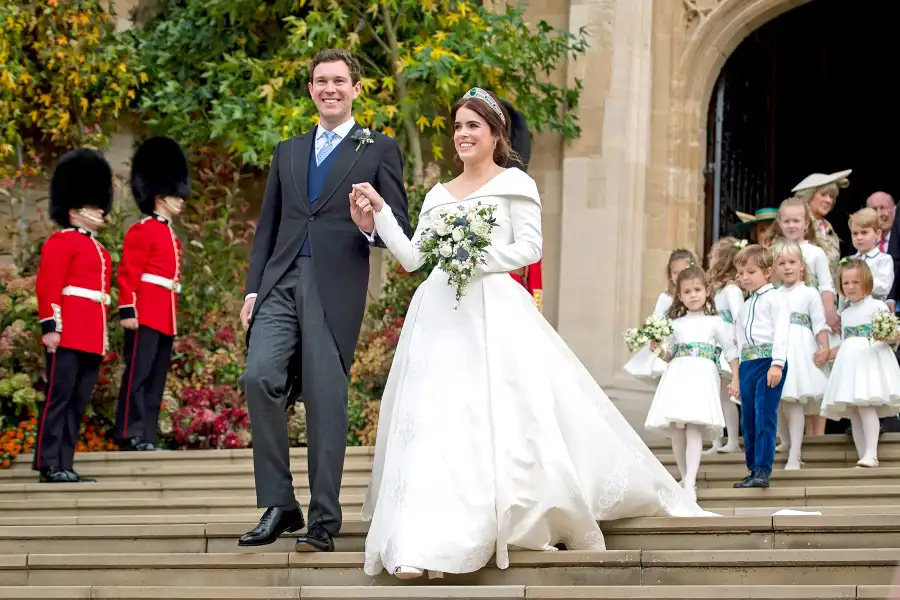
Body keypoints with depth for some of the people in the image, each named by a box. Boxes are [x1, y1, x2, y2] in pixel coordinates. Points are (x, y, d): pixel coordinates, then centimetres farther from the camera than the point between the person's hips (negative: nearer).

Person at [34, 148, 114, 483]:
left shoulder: (98, 250, 23)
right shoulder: (61, 242, -4)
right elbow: (47, 285, -13)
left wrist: (104, 335, 23)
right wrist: (50, 326, -20)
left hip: (92, 339, 9)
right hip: (68, 335, -9)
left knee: (78, 403, 7)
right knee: (59, 397, -8)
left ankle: (65, 465, 9)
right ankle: (49, 465, -9)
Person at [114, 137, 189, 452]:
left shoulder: (171, 236, 20)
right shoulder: (143, 230, -6)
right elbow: (128, 273, -12)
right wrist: (127, 310, -19)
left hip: (165, 318, 9)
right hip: (145, 315, -9)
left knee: (156, 379, 7)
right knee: (138, 373, -9)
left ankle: (147, 437, 9)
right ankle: (131, 434, -9)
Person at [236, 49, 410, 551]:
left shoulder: (379, 150, 8)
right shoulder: (288, 152, 21)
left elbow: (401, 227, 4)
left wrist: (371, 228, -18)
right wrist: (252, 288, 11)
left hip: (336, 288, -4)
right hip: (281, 283, 4)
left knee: (327, 401, -4)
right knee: (260, 377, -14)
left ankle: (324, 522, 3)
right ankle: (278, 506, -4)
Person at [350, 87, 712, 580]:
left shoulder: (514, 184, 4)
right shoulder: (438, 195, 18)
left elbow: (530, 247, -4)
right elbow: (412, 257, 13)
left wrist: (480, 258, -13)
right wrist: (380, 212, 5)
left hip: (495, 313, -4)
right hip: (441, 317, 4)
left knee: (502, 417, -10)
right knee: (433, 419, -6)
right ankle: (422, 543, -6)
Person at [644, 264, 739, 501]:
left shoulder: (715, 322, 10)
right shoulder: (676, 324, 18)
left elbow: (730, 352, 10)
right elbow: (668, 355, 22)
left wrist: (735, 380, 3)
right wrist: (658, 348, 2)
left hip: (702, 377, -4)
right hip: (676, 376, 4)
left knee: (693, 428, -17)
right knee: (675, 431, 0)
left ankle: (690, 483, -23)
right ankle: (685, 478, 14)